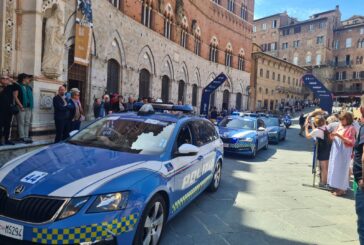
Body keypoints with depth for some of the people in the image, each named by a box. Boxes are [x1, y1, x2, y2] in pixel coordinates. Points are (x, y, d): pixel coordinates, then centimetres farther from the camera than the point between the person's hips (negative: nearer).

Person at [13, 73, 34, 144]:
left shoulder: (29, 87, 18)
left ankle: (26, 137, 8)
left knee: (27, 123, 5)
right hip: (21, 107, -6)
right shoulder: (17, 85, -1)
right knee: (21, 122, -6)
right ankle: (22, 137, -6)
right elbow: (15, 96, -9)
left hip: (29, 107, 6)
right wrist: (21, 106, -16)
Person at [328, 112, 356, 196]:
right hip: (336, 150, 7)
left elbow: (349, 141, -17)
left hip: (344, 152, -7)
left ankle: (342, 189, 8)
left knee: (341, 169, -2)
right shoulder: (339, 126, 11)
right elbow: (333, 138, 16)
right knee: (335, 169, 12)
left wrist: (338, 135, -24)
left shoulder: (351, 128, -9)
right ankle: (337, 186, 23)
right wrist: (331, 135, -6)